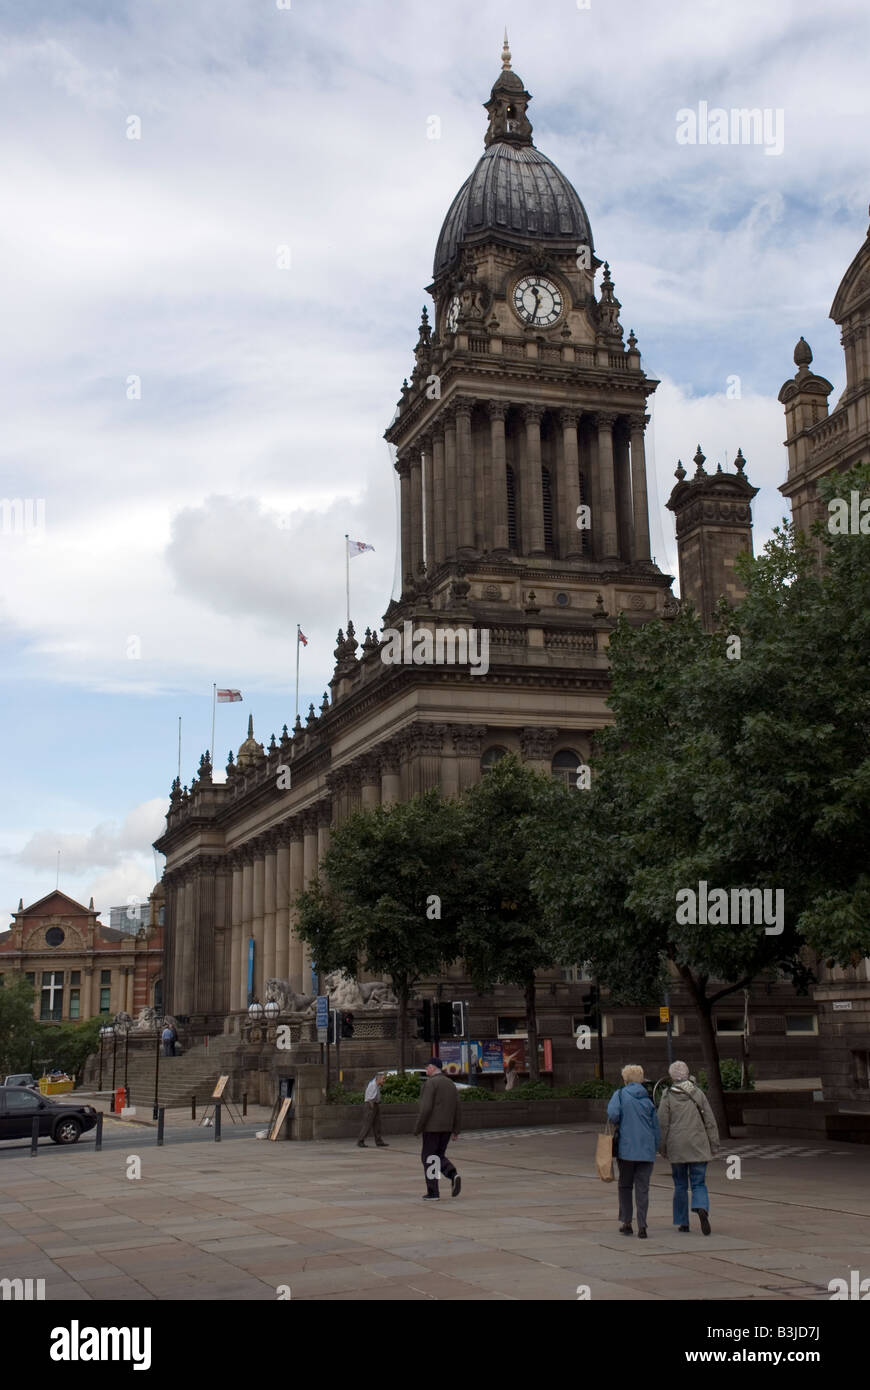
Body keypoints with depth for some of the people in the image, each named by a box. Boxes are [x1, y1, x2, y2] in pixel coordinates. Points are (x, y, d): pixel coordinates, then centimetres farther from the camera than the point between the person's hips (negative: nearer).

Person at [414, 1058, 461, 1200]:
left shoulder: (430, 1083, -12)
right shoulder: (450, 1084, 12)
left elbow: (426, 1108, -19)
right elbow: (457, 1108, 10)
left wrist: (417, 1128, -12)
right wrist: (456, 1130, 14)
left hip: (432, 1126, -7)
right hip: (446, 1127, 7)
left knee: (429, 1158, 3)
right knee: (439, 1156, 17)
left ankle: (433, 1192, 3)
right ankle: (453, 1175, -8)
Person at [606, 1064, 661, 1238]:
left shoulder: (620, 1095, -1)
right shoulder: (648, 1100, 8)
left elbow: (613, 1114, -18)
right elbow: (656, 1128, 9)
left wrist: (615, 1125, 4)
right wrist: (654, 1149, 17)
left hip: (626, 1149, -2)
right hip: (646, 1151, 2)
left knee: (625, 1186, 14)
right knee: (643, 1188, 4)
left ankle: (626, 1222, 14)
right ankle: (642, 1225, -4)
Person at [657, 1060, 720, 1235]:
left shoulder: (668, 1096, -3)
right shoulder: (698, 1093, 2)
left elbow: (662, 1125, -3)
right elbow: (710, 1121, 2)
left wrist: (663, 1148, 6)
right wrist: (713, 1145, 8)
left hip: (677, 1148, 0)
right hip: (698, 1147, 1)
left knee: (680, 1186, 11)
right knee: (699, 1183, 4)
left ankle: (683, 1223, 14)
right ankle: (702, 1209, -23)